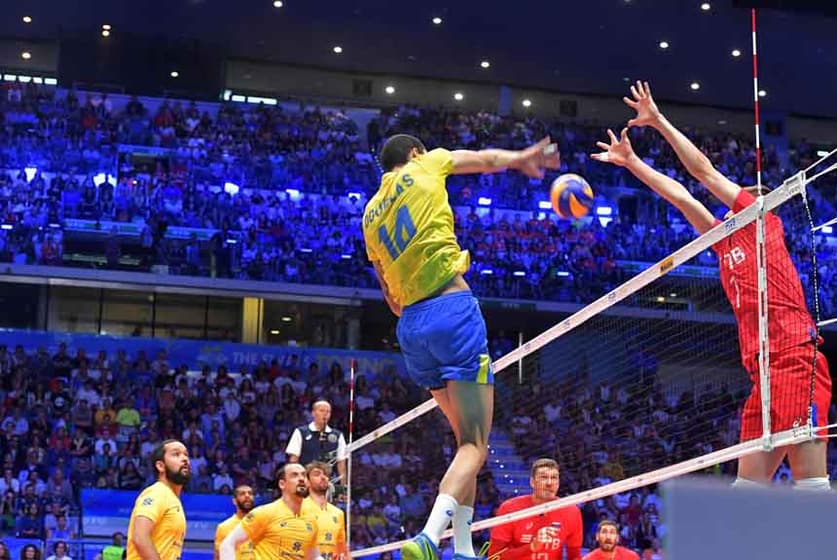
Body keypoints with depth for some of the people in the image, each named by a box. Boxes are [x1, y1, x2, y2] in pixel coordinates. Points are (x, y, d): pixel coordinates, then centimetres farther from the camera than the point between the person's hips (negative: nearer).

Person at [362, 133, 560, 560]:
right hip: (452, 308, -6)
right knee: (474, 445, -10)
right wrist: (523, 158, 42)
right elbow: (487, 160, 24)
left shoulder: (371, 213, 20)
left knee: (466, 437, 18)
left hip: (410, 323, 6)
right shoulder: (423, 167, 8)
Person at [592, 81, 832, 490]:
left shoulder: (763, 222, 6)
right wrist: (631, 161, 31)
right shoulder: (728, 243, 24)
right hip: (765, 375, 9)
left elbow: (704, 172, 3)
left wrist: (659, 121, 7)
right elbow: (680, 196, 27)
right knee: (749, 487, 4)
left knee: (811, 483, -14)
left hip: (796, 361, -9)